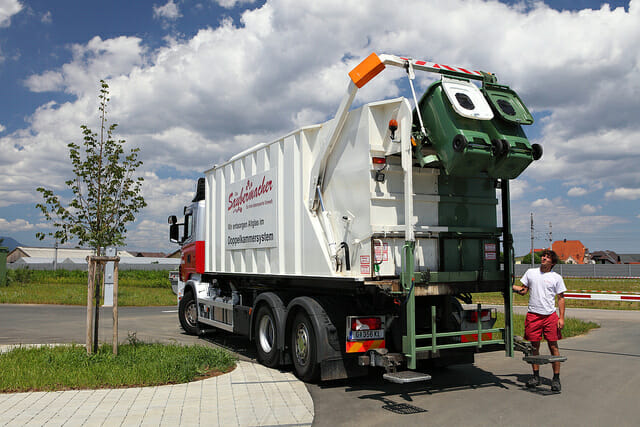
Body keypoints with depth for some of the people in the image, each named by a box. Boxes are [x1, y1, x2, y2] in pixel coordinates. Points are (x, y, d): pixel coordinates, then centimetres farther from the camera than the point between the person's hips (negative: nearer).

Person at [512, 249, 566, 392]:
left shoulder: (556, 277, 4)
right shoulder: (530, 272, 9)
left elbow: (561, 298, 5)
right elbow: (523, 290, 13)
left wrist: (561, 318, -3)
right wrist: (511, 286, -4)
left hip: (550, 316, -2)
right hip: (533, 315, 2)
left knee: (553, 346, -1)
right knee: (534, 346, 7)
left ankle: (556, 378, 8)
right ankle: (536, 376, 19)